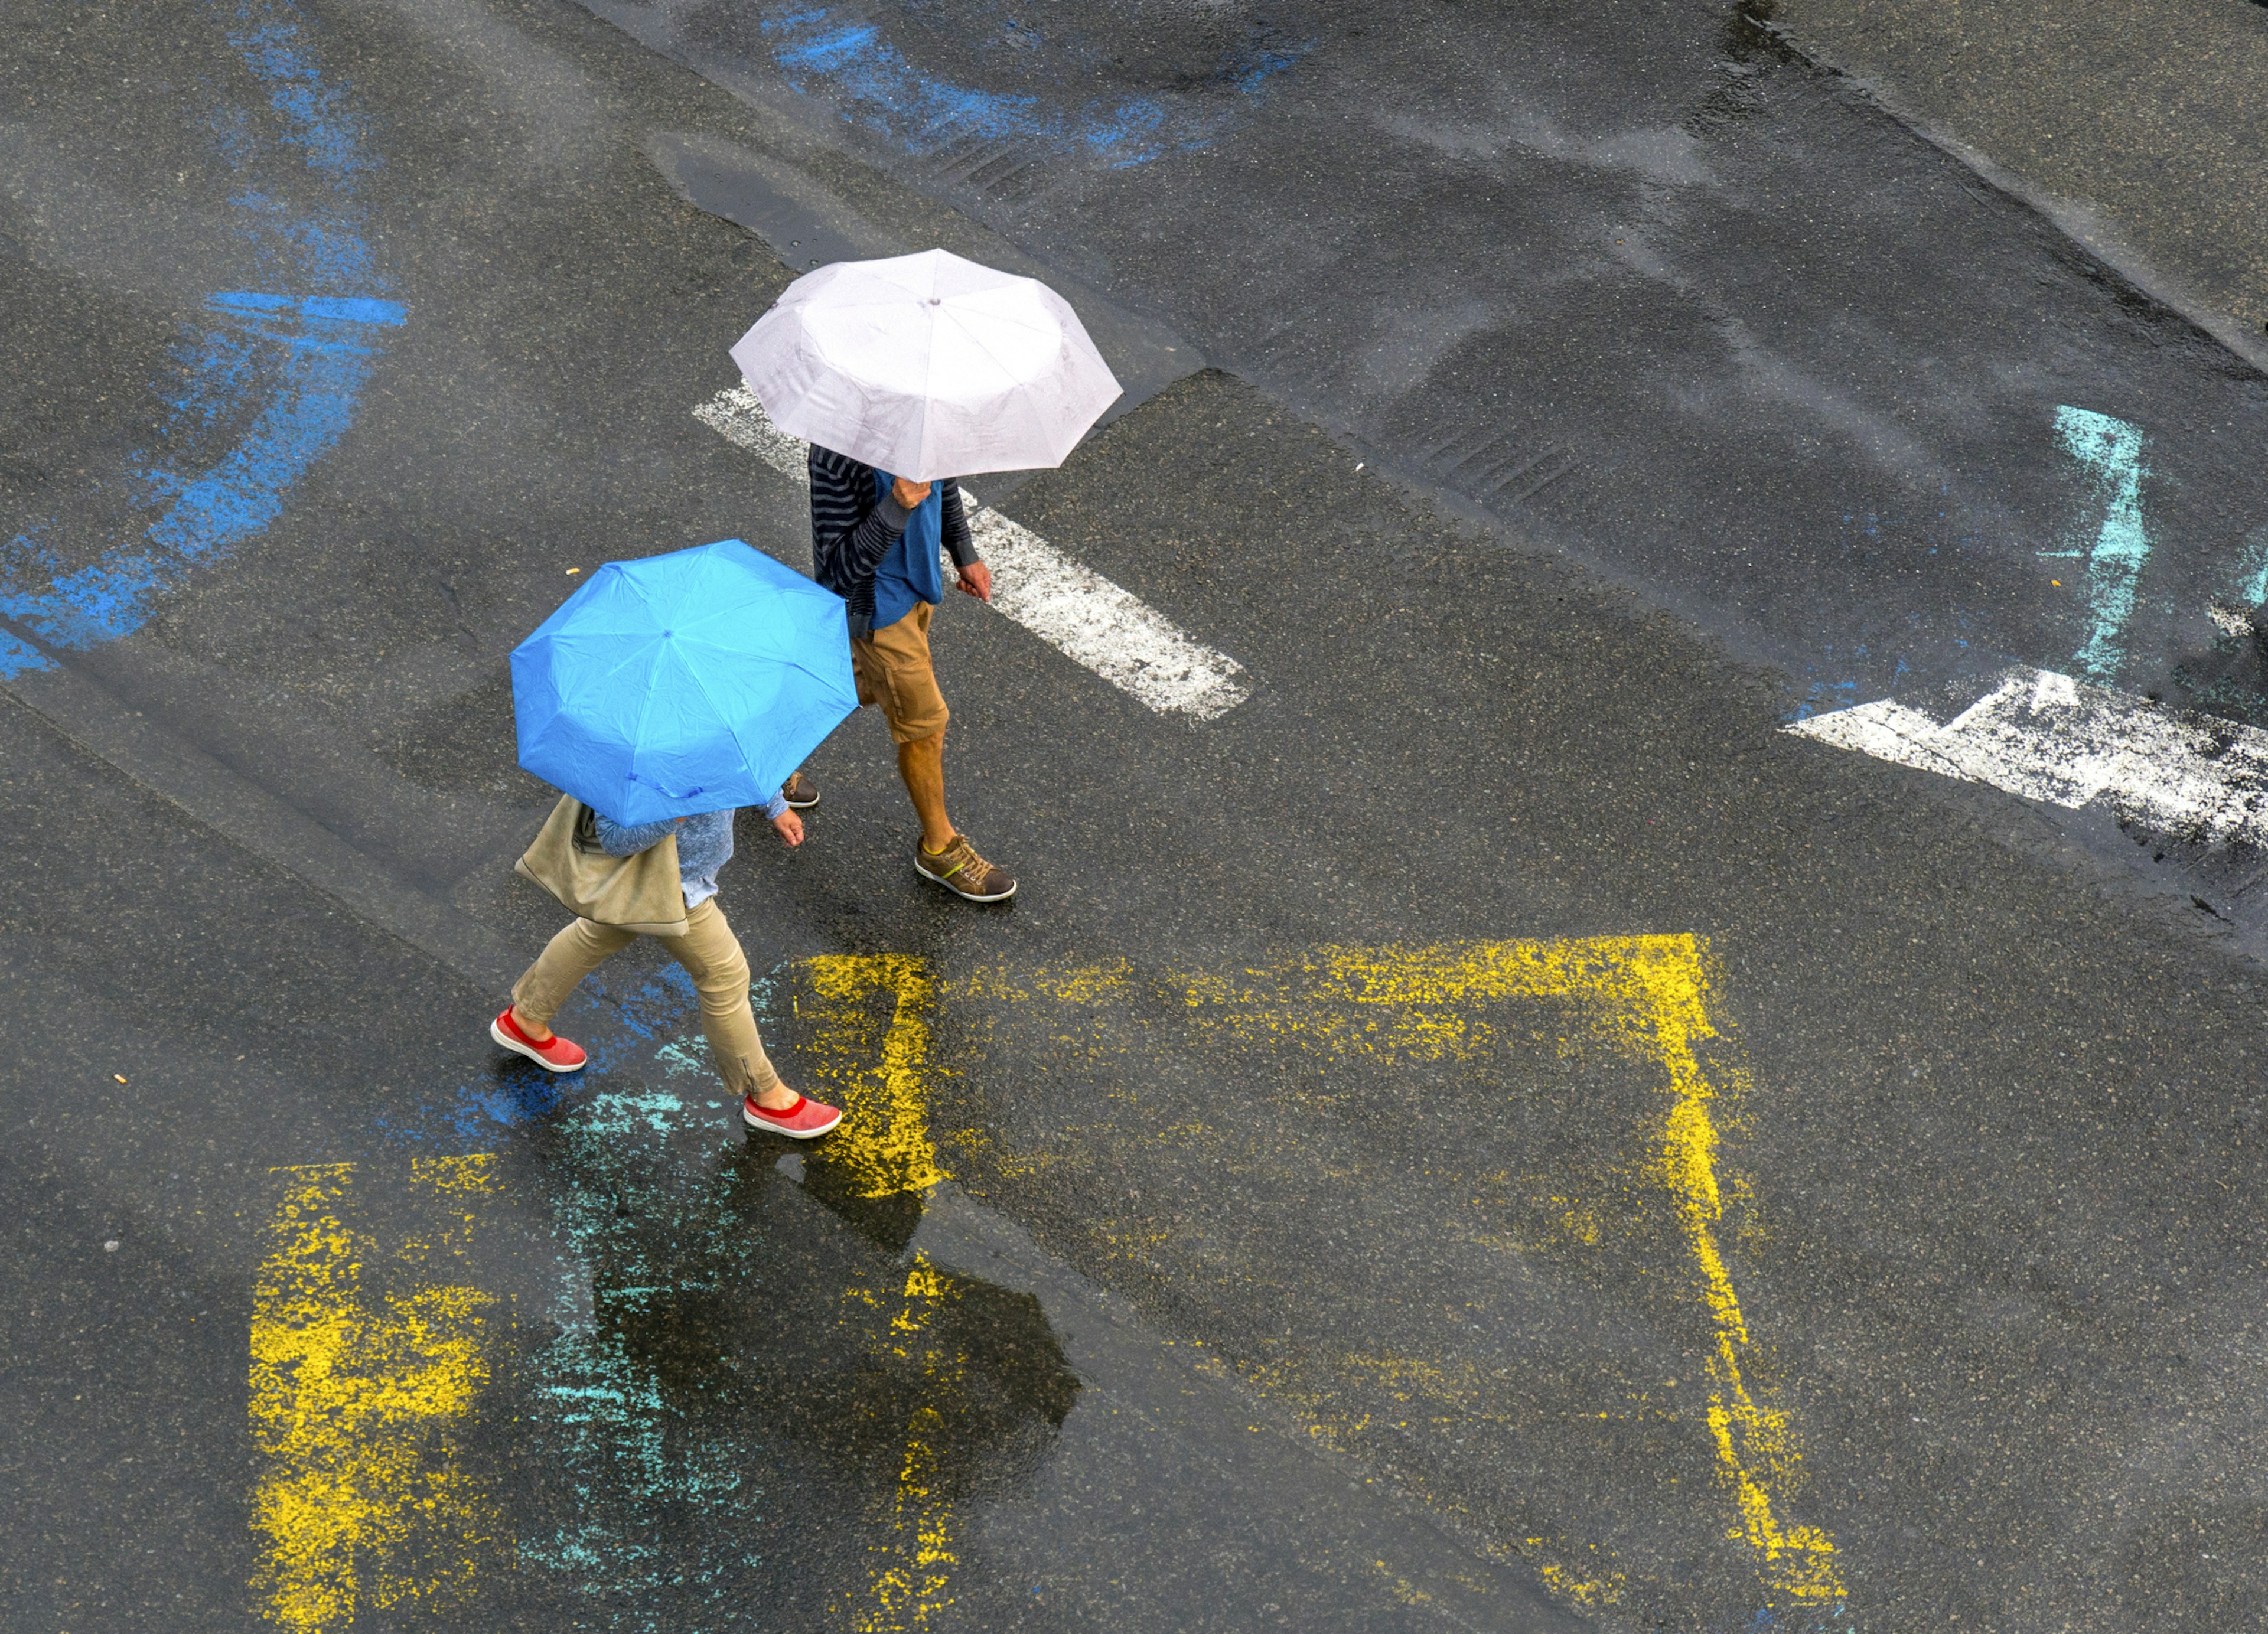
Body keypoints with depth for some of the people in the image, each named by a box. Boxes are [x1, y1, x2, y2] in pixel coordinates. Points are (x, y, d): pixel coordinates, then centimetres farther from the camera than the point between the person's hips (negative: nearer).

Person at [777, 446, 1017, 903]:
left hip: (918, 575, 8)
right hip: (874, 603, -8)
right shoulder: (836, 455, -35)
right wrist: (896, 508, -44)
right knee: (922, 723, 6)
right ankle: (939, 848, 28)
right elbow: (840, 567, -32)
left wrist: (965, 553, 13)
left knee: (860, 685, 27)